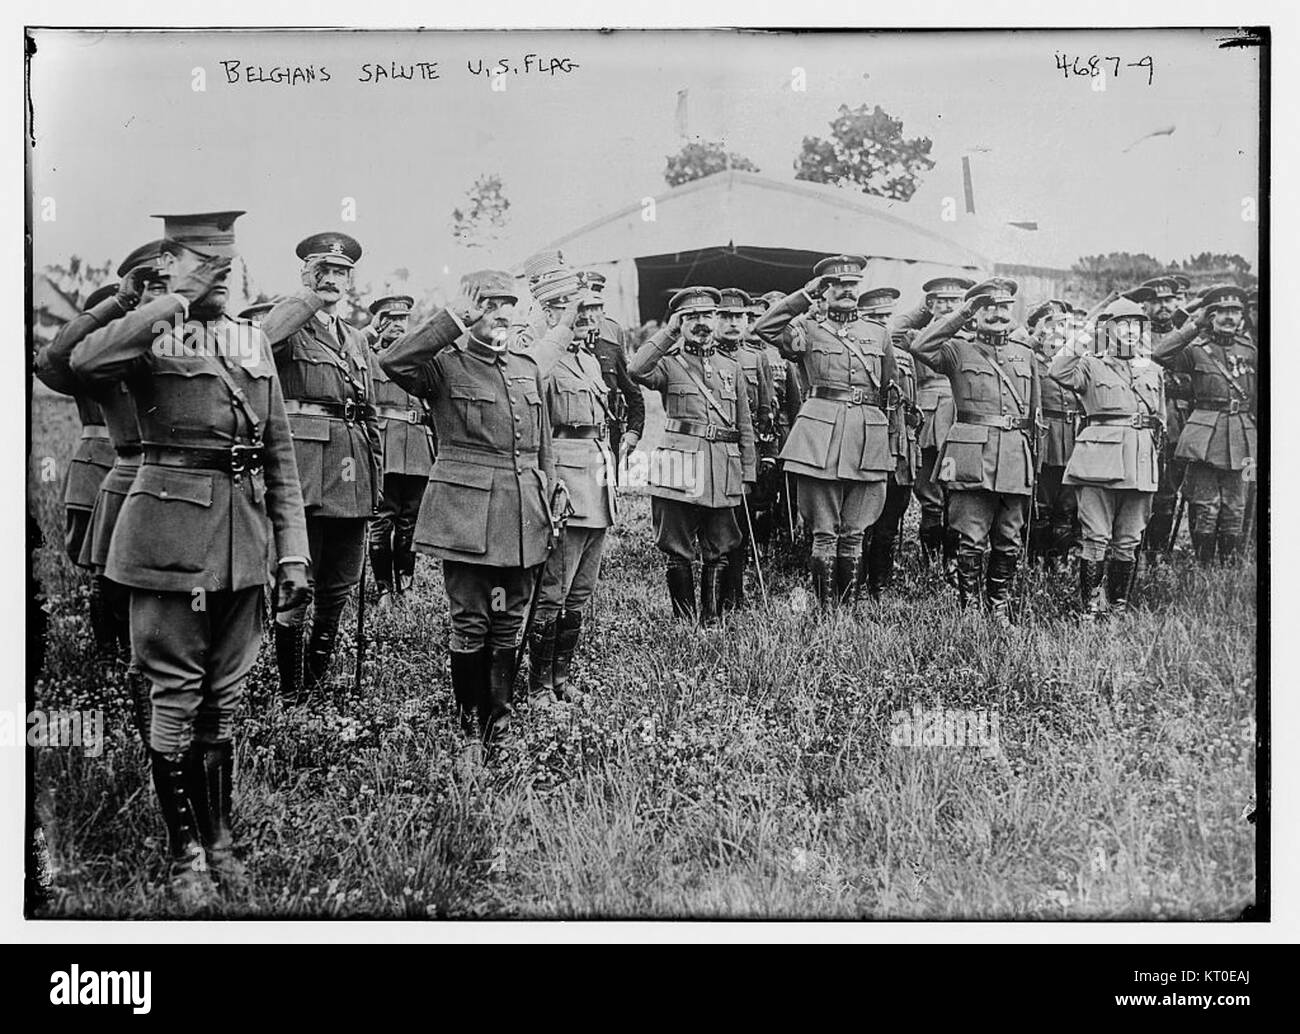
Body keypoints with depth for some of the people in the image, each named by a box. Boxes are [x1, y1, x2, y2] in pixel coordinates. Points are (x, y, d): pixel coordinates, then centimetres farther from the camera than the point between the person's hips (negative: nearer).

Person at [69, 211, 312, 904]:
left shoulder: (253, 342, 12)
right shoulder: (146, 336, -2)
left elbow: (280, 455, 13)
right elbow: (84, 364, -27)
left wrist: (292, 554, 8)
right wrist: (173, 301, -21)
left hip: (243, 537, 5)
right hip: (171, 531, -4)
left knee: (224, 693, 12)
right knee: (175, 694, 2)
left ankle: (219, 838, 25)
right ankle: (185, 853, 14)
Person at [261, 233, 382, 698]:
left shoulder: (356, 339, 20)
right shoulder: (289, 329, 0)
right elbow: (260, 342, -26)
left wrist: (375, 478, 18)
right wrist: (309, 297, -18)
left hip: (352, 478, 6)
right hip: (305, 470, -6)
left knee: (340, 585, 12)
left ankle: (319, 675, 28)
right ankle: (290, 691, 7)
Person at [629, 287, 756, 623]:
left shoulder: (730, 368, 17)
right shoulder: (668, 363, 5)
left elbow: (745, 427, 17)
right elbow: (637, 370, -20)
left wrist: (747, 475, 10)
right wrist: (669, 331, -14)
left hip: (724, 470, 4)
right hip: (682, 469, -4)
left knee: (719, 551, 6)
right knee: (678, 552, 1)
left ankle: (712, 621, 14)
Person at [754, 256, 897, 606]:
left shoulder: (879, 334, 17)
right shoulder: (809, 332, 9)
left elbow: (890, 390, 22)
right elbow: (763, 328, -7)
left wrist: (888, 439, 19)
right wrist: (805, 295, -2)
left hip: (869, 436, 3)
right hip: (820, 434, -2)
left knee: (854, 533, 6)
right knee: (824, 532, -2)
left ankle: (850, 605, 12)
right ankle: (826, 608, 3)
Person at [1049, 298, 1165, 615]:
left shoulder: (1153, 371, 18)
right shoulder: (1091, 366, 4)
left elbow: (1160, 422, 23)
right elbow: (1058, 373, -18)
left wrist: (1153, 460, 20)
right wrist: (1077, 347, -17)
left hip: (1141, 464, 4)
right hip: (1099, 458, -4)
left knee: (1128, 541, 7)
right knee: (1096, 537, -6)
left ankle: (1119, 606, 16)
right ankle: (1090, 608, -1)